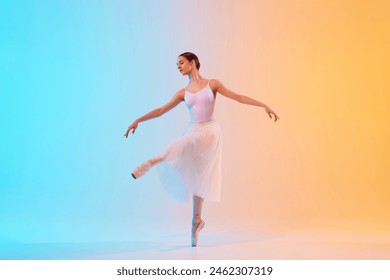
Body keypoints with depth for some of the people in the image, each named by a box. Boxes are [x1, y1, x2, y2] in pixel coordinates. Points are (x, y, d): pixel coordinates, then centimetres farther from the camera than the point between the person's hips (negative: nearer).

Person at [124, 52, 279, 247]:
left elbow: (239, 97, 3)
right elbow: (161, 110, 9)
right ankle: (197, 219, 15)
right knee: (196, 177, 4)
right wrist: (138, 120, 1)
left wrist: (264, 106, -3)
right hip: (194, 132, 3)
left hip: (209, 131, -3)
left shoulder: (212, 84, 3)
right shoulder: (183, 92, 10)